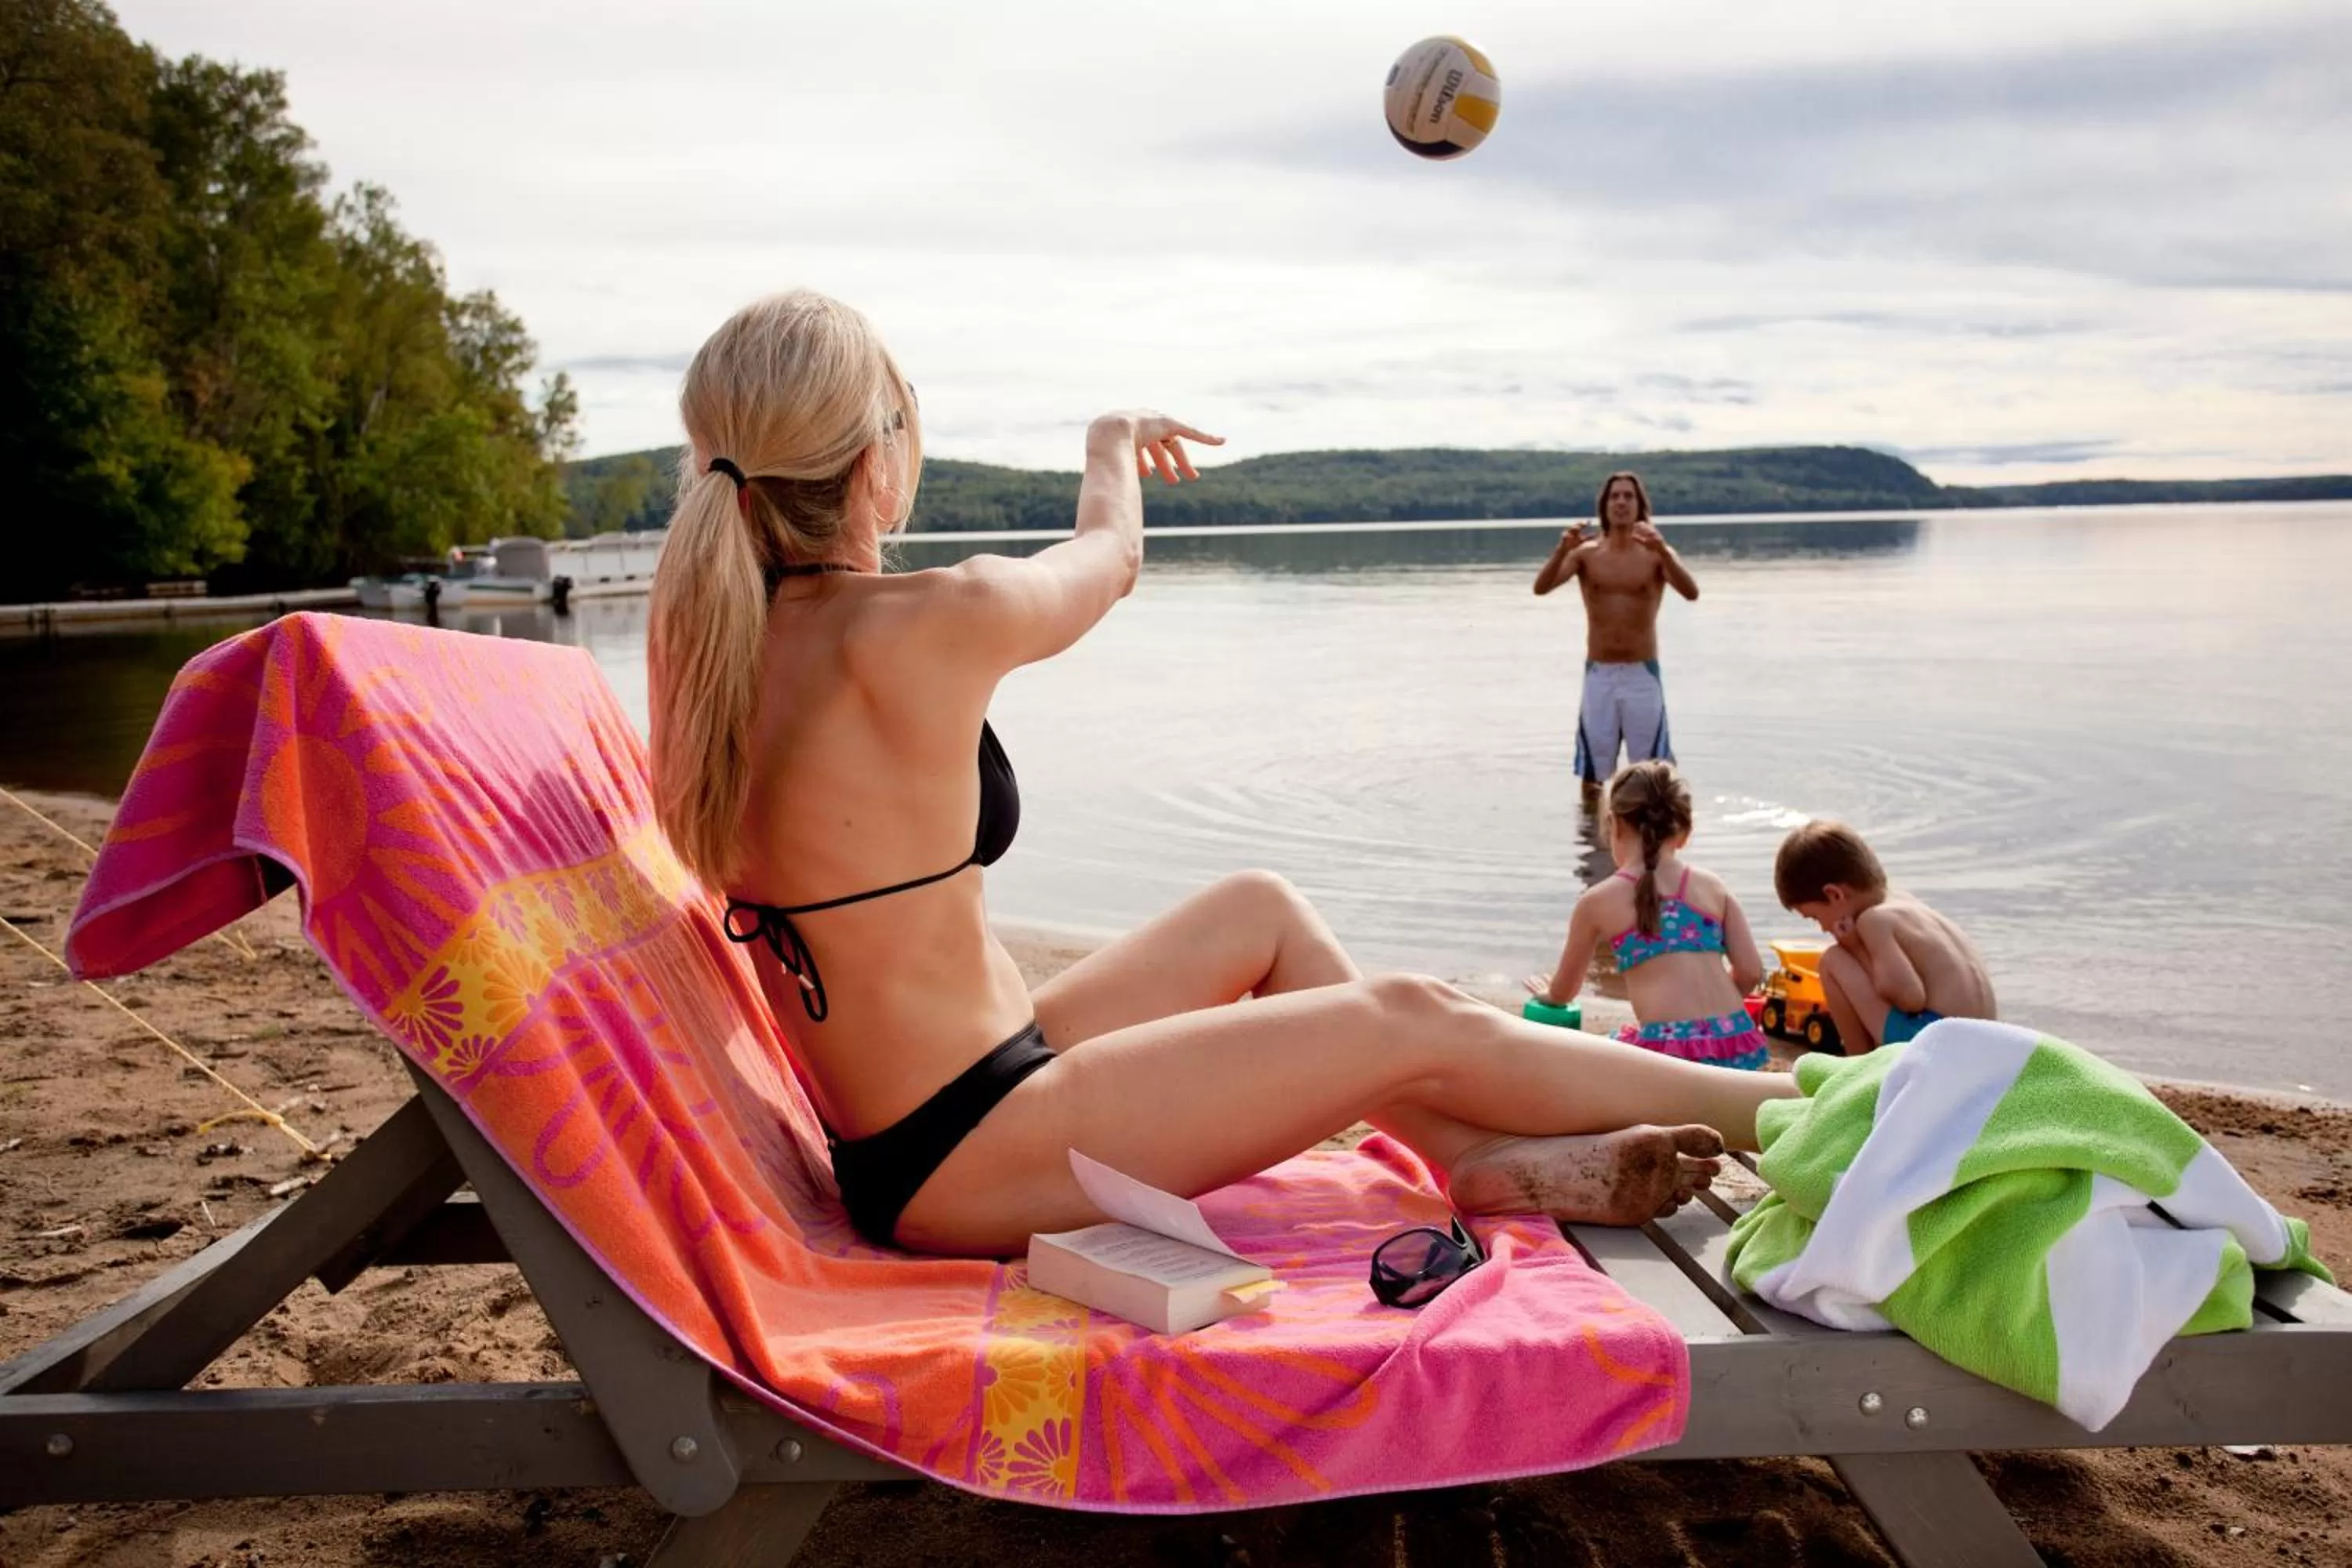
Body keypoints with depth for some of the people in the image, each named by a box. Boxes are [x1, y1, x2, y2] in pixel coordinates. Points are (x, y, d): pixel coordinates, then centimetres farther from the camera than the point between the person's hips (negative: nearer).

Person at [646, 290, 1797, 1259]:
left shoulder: (696, 636, -2)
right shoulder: (922, 629, -22)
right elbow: (1106, 557, 0)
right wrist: (1114, 448, 20)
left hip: (899, 1146, 9)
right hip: (972, 1160, -9)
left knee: (1262, 911, 19)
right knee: (1414, 1024, -1)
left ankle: (1482, 1157, 25)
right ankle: (1785, 1107, 18)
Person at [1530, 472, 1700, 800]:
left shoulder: (1657, 553, 0)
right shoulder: (1586, 553, 3)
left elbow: (1691, 592, -17)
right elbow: (1541, 587, -11)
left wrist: (1662, 550, -33)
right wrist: (1562, 549, -30)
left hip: (1642, 675, -1)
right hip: (1599, 676, 1)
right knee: (1592, 776, 6)